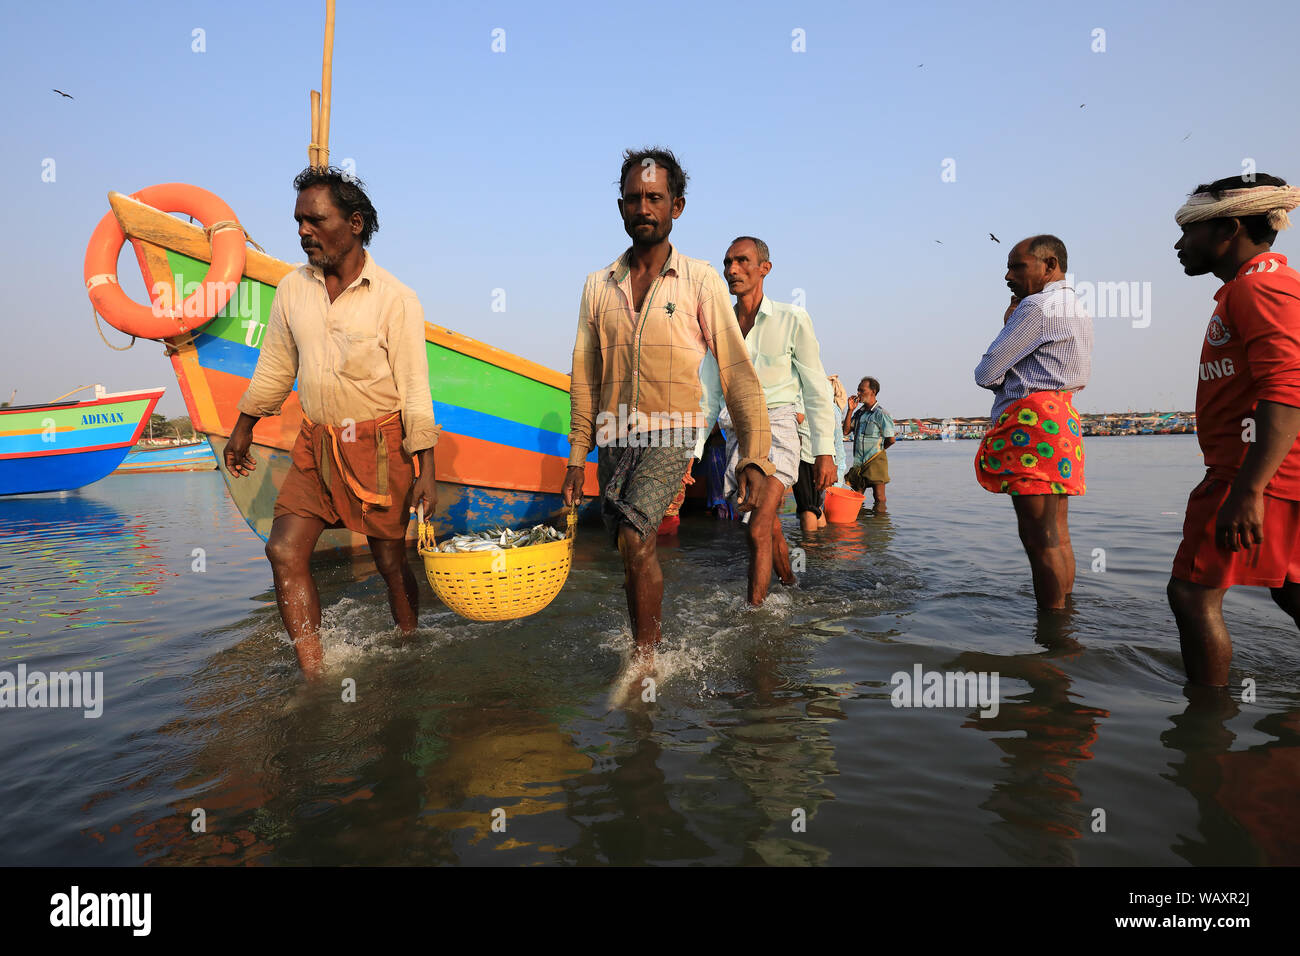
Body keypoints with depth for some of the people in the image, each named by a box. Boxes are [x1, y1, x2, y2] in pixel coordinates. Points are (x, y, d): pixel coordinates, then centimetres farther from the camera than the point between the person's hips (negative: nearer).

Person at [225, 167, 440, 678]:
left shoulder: (395, 299, -9)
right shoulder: (292, 289, 5)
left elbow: (415, 389, -10)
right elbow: (274, 368, 17)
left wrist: (426, 471, -13)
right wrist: (242, 429, 23)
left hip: (379, 446, -4)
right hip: (315, 445, 5)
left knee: (391, 563, 5)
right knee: (284, 551, -6)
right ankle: (317, 680, 4)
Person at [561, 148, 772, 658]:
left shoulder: (701, 280, -1)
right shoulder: (598, 285, 9)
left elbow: (736, 371, -3)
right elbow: (584, 378, 12)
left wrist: (755, 456, -10)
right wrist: (576, 459, 9)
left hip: (670, 433, -4)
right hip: (613, 440, 4)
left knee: (635, 539, -21)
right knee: (633, 554, 10)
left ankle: (646, 660, -4)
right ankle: (645, 652, 29)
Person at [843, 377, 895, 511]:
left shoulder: (881, 413, -9)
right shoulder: (859, 412, 12)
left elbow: (891, 439, -10)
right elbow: (846, 431, 5)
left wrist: (878, 449, 7)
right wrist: (850, 410, 1)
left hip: (875, 461, -7)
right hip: (859, 462, 7)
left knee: (879, 500, -3)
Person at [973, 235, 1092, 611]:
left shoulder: (1037, 306, -9)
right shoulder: (1077, 309, 24)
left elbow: (986, 373, -8)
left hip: (1032, 423, -10)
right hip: (1061, 416, 10)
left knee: (1040, 537, -9)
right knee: (1056, 535, 12)